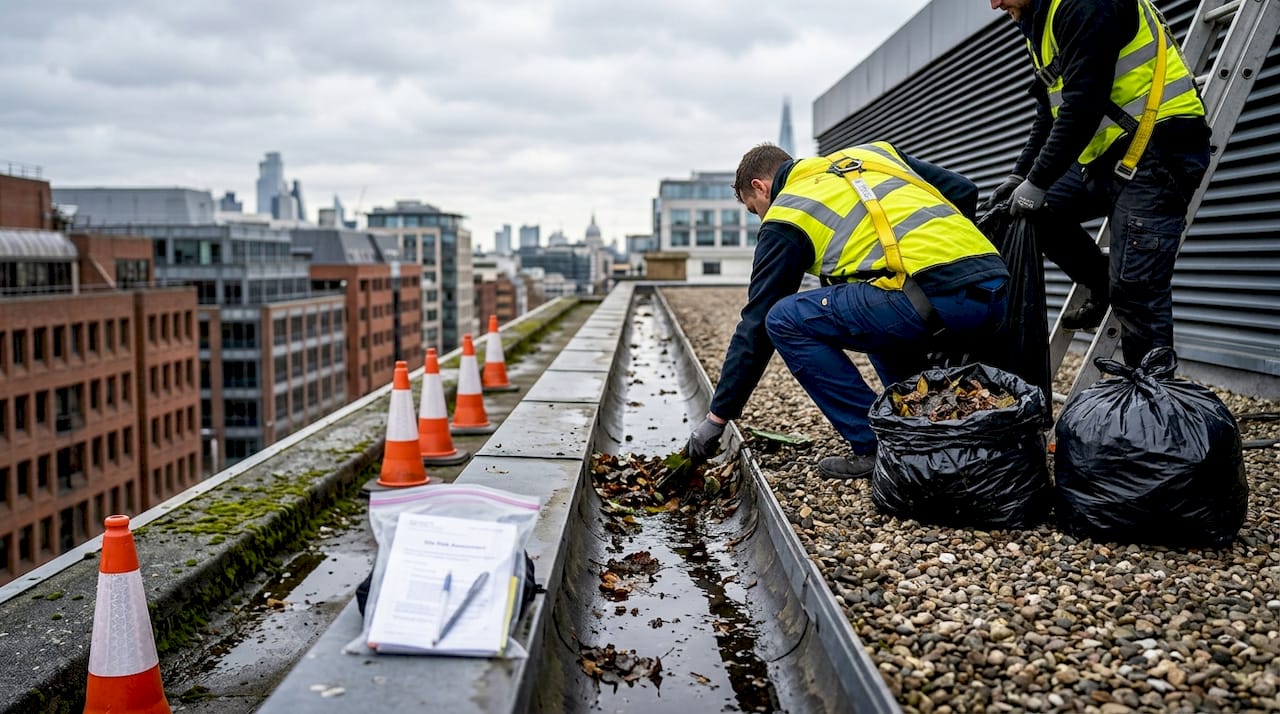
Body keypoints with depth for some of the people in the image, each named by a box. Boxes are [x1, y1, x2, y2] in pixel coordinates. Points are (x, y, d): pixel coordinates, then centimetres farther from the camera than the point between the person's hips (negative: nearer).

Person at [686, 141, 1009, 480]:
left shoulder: (784, 217, 10)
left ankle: (876, 449, 2)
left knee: (786, 320, 3)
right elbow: (964, 191, 24)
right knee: (882, 321, 36)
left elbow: (756, 324, 11)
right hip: (995, 289, 8)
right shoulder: (874, 152, 28)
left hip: (937, 296, -8)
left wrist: (717, 417, 18)